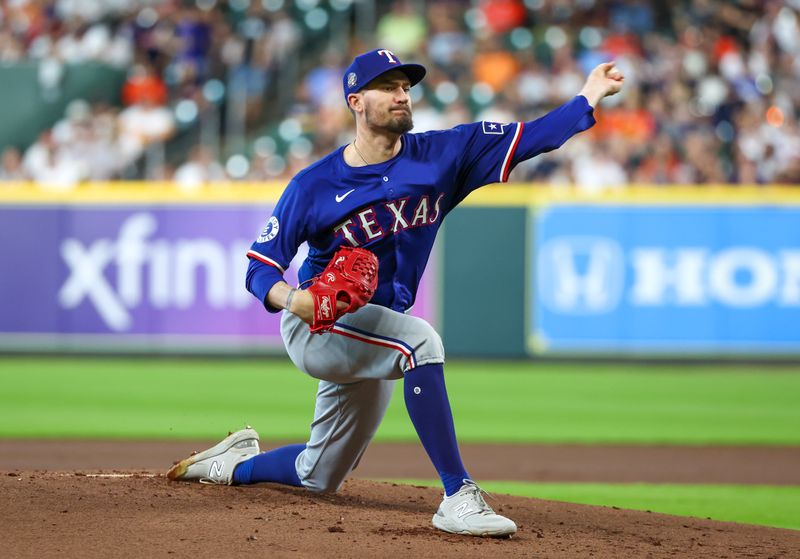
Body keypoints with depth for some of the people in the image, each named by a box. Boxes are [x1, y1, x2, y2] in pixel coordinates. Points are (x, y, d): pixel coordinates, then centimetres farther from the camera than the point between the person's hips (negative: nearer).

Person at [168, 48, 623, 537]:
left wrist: (589, 97, -22)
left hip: (374, 340, 5)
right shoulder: (313, 186, -10)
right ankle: (459, 497, -37)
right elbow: (261, 267, -9)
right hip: (316, 326, -5)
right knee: (420, 340, -35)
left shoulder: (442, 156, -3)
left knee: (319, 478, 15)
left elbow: (530, 138, -11)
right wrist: (292, 299, -30)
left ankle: (237, 463, 44)